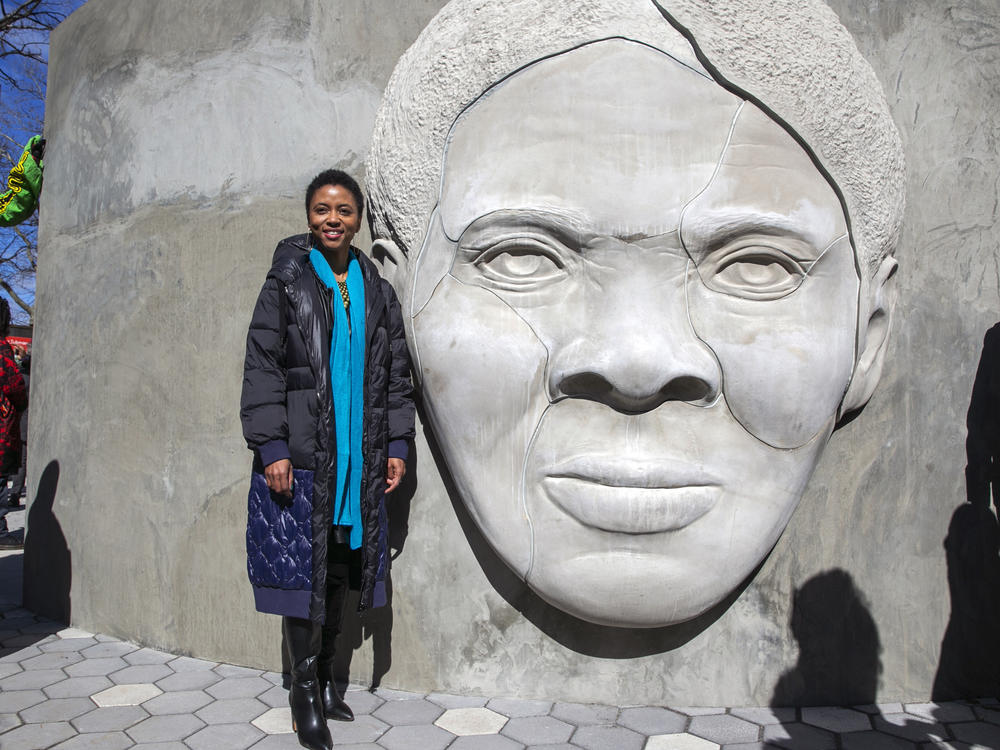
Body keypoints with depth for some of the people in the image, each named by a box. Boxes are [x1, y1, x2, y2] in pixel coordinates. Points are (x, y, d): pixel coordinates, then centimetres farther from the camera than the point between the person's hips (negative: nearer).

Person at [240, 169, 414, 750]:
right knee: (302, 566, -1)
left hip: (360, 457, 4)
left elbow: (396, 375, 13)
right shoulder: (287, 282, 1)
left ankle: (327, 677, 27)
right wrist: (271, 447, -11)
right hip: (300, 456, -3)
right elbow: (262, 366, -4)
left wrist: (397, 445, 7)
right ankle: (305, 687, 17)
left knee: (340, 569, 11)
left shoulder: (376, 292, 12)